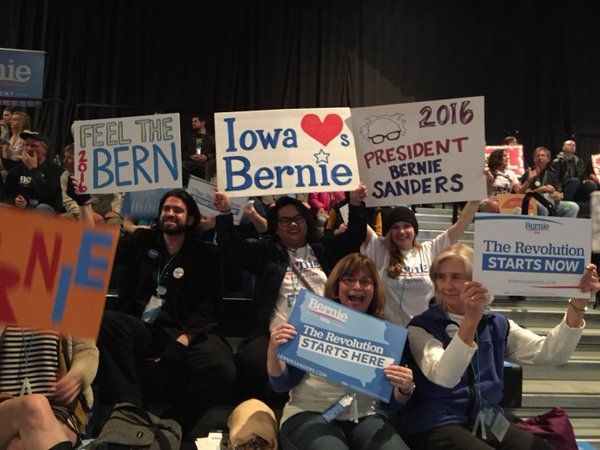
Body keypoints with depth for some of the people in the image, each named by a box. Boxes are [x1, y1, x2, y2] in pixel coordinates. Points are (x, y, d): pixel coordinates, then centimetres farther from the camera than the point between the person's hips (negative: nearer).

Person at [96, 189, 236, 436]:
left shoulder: (206, 254, 14)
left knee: (221, 368, -33)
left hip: (185, 332, -2)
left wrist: (183, 339, -13)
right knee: (104, 323, -32)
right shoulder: (142, 240, 23)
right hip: (140, 328, 2)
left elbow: (208, 306, 3)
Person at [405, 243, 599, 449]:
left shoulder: (497, 325, 10)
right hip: (437, 426, -3)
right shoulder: (421, 327, -3)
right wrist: (470, 320, -33)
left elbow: (550, 352, -4)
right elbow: (444, 377, -22)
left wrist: (578, 305, -18)